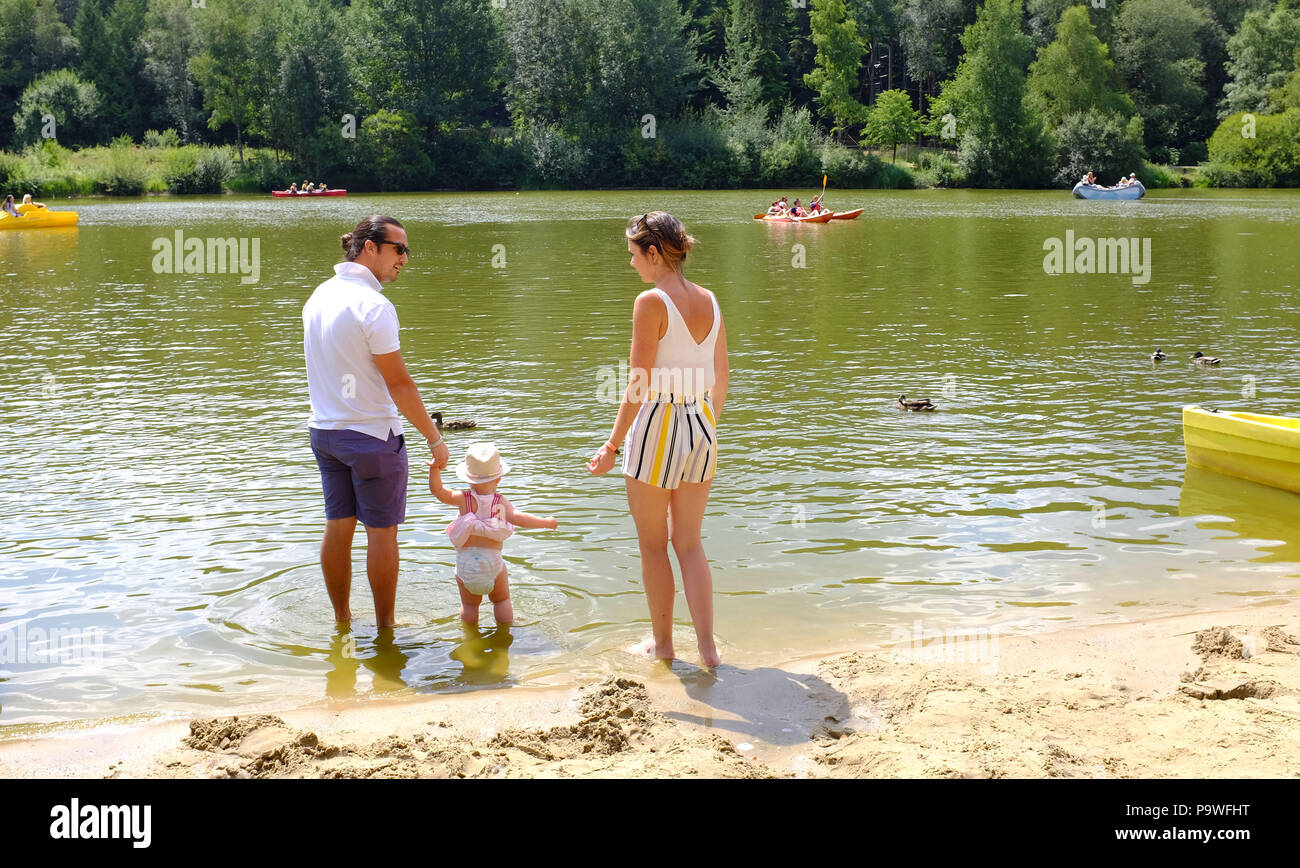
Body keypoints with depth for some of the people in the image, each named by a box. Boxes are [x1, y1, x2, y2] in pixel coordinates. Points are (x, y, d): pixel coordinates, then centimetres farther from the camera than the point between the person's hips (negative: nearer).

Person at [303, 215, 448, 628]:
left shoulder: (319, 296, 6)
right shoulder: (373, 305, -19)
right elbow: (398, 383, -18)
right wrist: (435, 439, -11)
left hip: (325, 432, 8)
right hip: (372, 436, -8)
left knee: (338, 527, 15)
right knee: (381, 533, 3)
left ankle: (341, 620, 25)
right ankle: (385, 627, 12)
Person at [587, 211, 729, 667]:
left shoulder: (652, 302, -16)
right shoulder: (708, 300, 4)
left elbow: (640, 385, -18)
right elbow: (722, 376, 12)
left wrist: (613, 445, -12)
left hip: (657, 425, -6)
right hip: (702, 426, 6)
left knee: (653, 545, 11)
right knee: (690, 544, 15)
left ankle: (662, 642, 22)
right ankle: (707, 646, 12)